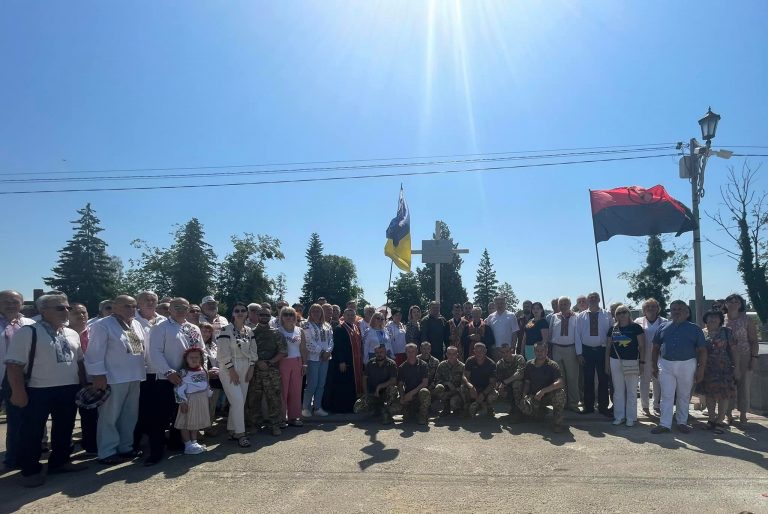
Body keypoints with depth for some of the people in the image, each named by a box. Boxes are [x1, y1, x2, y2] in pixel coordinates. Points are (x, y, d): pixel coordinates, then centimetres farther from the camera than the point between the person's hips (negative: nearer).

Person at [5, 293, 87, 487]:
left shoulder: (72, 334, 9)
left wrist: (83, 385, 11)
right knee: (32, 432, 5)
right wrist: (18, 392, -17)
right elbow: (14, 365, -13)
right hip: (38, 391, -6)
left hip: (69, 390, 6)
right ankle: (31, 470, 19)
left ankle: (60, 461, 30)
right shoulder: (27, 332, -10)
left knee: (64, 429, 15)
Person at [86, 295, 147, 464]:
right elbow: (95, 353, -14)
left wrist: (143, 370, 13)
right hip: (113, 378, -7)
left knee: (130, 415, 15)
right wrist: (99, 375, -18)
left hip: (134, 377, 8)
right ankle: (107, 453, 12)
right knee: (110, 417, 2)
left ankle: (125, 447, 28)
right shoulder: (102, 325, -10)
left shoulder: (137, 325, 12)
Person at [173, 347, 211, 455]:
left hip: (201, 402, 7)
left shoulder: (203, 371, 9)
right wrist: (182, 402, -19)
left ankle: (194, 442, 23)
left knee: (196, 423, 14)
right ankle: (188, 445, 7)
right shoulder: (184, 373, -12)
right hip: (189, 401, -6)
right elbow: (179, 388, -16)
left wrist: (208, 396, 16)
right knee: (186, 423, 0)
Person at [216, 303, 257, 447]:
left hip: (245, 369, 6)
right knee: (238, 401, -11)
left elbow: (253, 351, 11)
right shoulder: (225, 330, -10)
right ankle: (240, 434, -3)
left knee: (240, 402, 7)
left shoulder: (249, 331, 8)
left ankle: (231, 430, 21)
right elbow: (224, 352, -14)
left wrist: (251, 369, 2)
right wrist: (232, 370, -15)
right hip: (229, 369, -6)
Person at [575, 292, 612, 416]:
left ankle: (603, 407, 17)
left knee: (603, 379, 6)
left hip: (602, 350, -1)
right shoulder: (581, 316, 3)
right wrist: (579, 353, -2)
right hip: (586, 350, 1)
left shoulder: (606, 316, 1)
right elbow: (578, 335, 2)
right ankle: (588, 406, 18)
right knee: (588, 380, 7)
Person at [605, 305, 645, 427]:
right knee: (618, 391, 8)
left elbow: (642, 346, -2)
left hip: (631, 362, -3)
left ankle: (631, 418, 14)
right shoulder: (613, 329, 8)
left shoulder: (636, 327, -2)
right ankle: (619, 416, 17)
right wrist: (607, 363, 10)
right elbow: (608, 347, 12)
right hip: (615, 362, 3)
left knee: (631, 391, 4)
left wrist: (642, 362, -7)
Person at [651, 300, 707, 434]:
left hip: (687, 365, -1)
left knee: (684, 396, 11)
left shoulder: (694, 329, 2)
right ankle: (665, 424, 5)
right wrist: (655, 366, 7)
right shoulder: (663, 327, 7)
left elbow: (702, 350, 0)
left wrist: (701, 369, -6)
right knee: (666, 395, 1)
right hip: (666, 365, 1)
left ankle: (682, 422, 24)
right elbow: (656, 348, 10)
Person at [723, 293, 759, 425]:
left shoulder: (747, 320, -1)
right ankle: (729, 414, 12)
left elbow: (754, 341, -1)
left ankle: (743, 414, 14)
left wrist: (754, 357, -9)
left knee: (743, 385, 3)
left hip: (744, 358, -1)